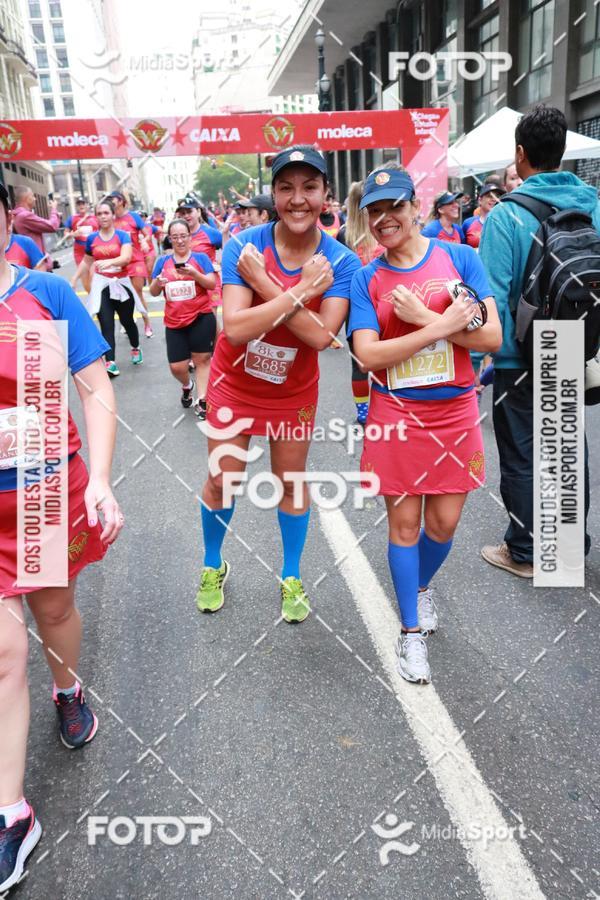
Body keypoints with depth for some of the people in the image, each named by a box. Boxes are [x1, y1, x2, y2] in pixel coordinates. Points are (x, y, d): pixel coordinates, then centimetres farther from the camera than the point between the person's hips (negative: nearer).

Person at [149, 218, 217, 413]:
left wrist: (195, 274, -23)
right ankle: (187, 386, 33)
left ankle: (202, 400, 10)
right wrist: (157, 283, -14)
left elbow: (212, 284, -8)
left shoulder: (201, 258, 2)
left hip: (201, 317, -2)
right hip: (174, 322, 3)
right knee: (177, 367, 1)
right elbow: (153, 292, 9)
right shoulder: (163, 261, 9)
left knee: (202, 359, 1)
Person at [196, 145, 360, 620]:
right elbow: (235, 328, -31)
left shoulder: (342, 262, -18)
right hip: (235, 383, 0)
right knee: (222, 480, 9)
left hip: (294, 390, 0)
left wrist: (264, 284, -31)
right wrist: (302, 290, -33)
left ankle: (292, 577, 34)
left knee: (291, 481, 13)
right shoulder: (244, 246, -20)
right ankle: (213, 566, 37)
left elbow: (322, 336, -30)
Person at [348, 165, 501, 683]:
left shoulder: (459, 257, -1)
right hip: (397, 415, -1)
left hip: (455, 411, 1)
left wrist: (424, 318, -17)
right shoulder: (366, 279, -1)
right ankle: (411, 631, 24)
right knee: (404, 522, 6)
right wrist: (445, 324, -18)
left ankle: (421, 586, 44)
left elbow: (492, 337, -8)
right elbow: (368, 354, -14)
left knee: (444, 522, 10)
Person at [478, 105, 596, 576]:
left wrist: (477, 358, -12)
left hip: (521, 358, -5)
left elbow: (493, 294, -19)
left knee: (521, 457, 8)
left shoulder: (507, 215, -15)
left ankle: (524, 553, 20)